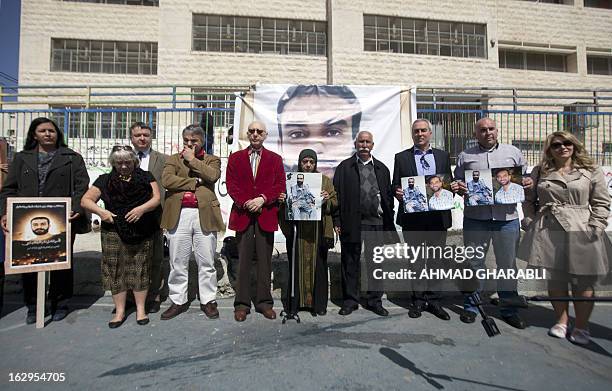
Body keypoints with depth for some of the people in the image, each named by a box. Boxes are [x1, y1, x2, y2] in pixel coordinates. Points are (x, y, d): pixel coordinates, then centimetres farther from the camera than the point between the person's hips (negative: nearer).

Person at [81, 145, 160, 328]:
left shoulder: (146, 177, 8)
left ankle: (141, 309, 17)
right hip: (114, 232, 1)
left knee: (139, 268, 4)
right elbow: (85, 200, 8)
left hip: (142, 233, -1)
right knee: (116, 269, 4)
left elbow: (156, 198, -2)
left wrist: (142, 208, -20)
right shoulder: (105, 180, 10)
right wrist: (100, 211, -10)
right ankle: (120, 311, 18)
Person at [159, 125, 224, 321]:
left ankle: (208, 300, 19)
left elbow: (213, 175, -10)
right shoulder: (173, 159, 15)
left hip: (204, 214, -1)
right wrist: (195, 182, -7)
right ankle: (178, 301, 23)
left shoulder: (212, 159, 13)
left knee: (206, 262, 5)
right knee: (178, 262, 8)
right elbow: (167, 180, -4)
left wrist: (192, 159, -3)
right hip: (179, 214, 1)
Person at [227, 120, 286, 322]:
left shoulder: (275, 159, 11)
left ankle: (264, 301, 16)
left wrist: (262, 199, -13)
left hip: (266, 214, 0)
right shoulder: (235, 158, 12)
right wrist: (245, 203, -11)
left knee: (265, 260, 5)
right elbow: (231, 185, 3)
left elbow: (280, 186, 2)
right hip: (243, 214, 0)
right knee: (243, 260, 3)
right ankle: (242, 303, 13)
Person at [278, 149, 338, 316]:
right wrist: (281, 200, -7)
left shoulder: (325, 180, 11)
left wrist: (327, 200, -12)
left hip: (318, 230, 0)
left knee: (318, 266, 2)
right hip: (297, 230, 0)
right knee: (297, 265, 3)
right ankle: (295, 302, 14)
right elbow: (284, 206, 14)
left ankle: (318, 304, 13)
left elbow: (335, 203, 8)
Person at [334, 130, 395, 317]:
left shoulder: (382, 168, 14)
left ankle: (374, 300, 24)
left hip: (377, 224, 2)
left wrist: (389, 222, 4)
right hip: (351, 223, -2)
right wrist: (337, 221, -6)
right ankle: (350, 300, 21)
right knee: (350, 263, 7)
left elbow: (389, 196, 11)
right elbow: (337, 194, 1)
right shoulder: (344, 167, 6)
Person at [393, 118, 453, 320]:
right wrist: (398, 192, -16)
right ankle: (418, 299, 19)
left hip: (438, 215, 2)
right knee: (416, 259, 8)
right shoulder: (401, 157, 7)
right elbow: (395, 185, 5)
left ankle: (433, 299, 20)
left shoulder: (443, 156, 12)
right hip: (412, 216, -1)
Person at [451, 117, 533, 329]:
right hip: (475, 217, -1)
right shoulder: (465, 156, 9)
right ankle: (471, 305, 21)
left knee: (507, 263, 8)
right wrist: (456, 187, -10)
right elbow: (458, 182, 12)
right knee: (474, 262, 7)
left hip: (507, 217, 1)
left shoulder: (513, 152, 11)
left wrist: (528, 182, -6)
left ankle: (509, 309, 24)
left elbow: (526, 177, 16)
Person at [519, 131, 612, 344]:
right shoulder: (540, 171, 9)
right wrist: (530, 222, 4)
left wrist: (594, 228, -8)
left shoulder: (591, 171, 4)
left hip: (581, 234, -1)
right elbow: (528, 200, 14)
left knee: (583, 283, 5)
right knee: (555, 280, 11)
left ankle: (581, 327, 23)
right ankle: (561, 321, 28)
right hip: (548, 233, 2)